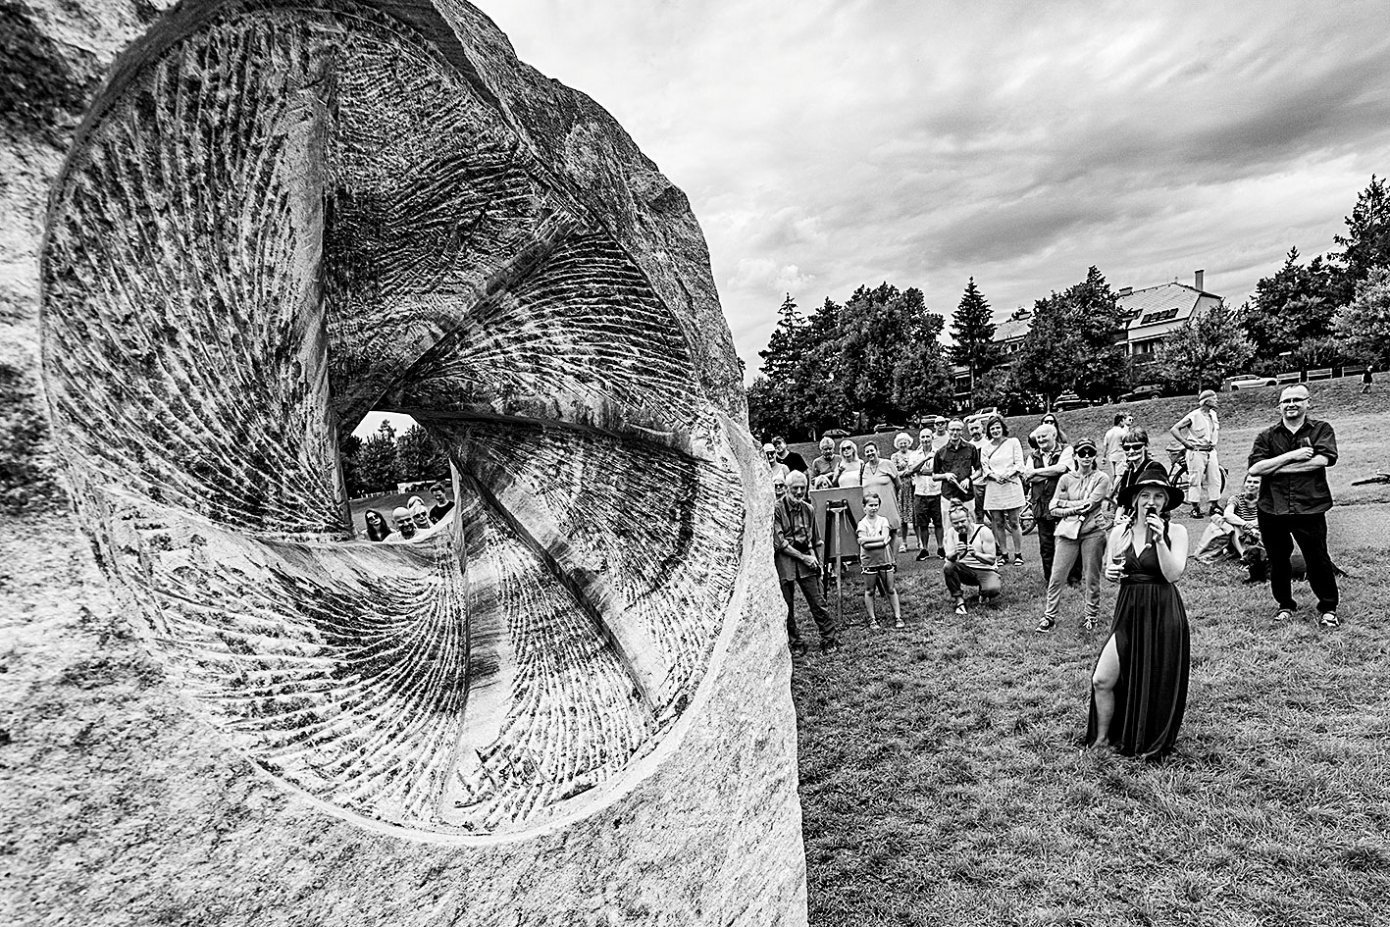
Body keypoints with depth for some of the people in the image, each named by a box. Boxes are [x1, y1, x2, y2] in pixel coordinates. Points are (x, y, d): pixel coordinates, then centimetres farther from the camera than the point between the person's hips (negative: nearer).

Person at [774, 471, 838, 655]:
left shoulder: (808, 509, 9)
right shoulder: (777, 509, -8)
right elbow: (779, 542, -12)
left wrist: (813, 556, 1)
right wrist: (802, 557, -12)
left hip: (805, 557, 4)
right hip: (784, 559, -3)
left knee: (817, 602, 1)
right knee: (787, 606, 3)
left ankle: (830, 639, 11)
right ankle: (795, 644, 16)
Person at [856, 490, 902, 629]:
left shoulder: (883, 521, 1)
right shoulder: (862, 524, -4)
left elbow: (884, 540, -13)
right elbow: (865, 545, -15)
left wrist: (868, 540, -18)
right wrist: (880, 539, -18)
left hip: (885, 560, 1)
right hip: (869, 562, -1)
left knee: (891, 589, 8)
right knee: (870, 591, 7)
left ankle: (897, 616, 16)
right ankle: (872, 619, 17)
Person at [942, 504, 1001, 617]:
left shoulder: (984, 532, -15)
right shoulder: (951, 533, -5)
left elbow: (992, 560, -19)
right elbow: (948, 557, -14)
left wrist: (975, 554, -38)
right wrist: (955, 553, -39)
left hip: (986, 570, -2)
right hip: (965, 570, 2)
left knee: (992, 590, -33)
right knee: (948, 567, -29)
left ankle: (983, 591, 7)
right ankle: (959, 601, -18)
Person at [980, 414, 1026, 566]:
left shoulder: (1013, 442, 5)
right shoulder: (986, 447, 12)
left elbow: (1019, 464, 0)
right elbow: (984, 467, 5)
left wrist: (1007, 474, -15)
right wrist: (995, 476, -14)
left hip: (1011, 485, -3)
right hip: (993, 487, 3)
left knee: (1013, 522, -1)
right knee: (998, 523, 4)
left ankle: (1018, 554, 8)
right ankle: (1003, 554, 13)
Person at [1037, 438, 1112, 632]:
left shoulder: (1102, 479, 0)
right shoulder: (1066, 478, 6)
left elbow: (1089, 504, -13)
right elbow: (1052, 508, 1)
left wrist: (1063, 502, -6)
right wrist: (1074, 509, -14)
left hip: (1093, 532, -2)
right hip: (1068, 531, 2)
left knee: (1091, 578, 8)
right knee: (1056, 577, 1)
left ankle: (1091, 615, 26)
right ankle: (1049, 616, 10)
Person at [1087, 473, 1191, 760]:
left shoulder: (1176, 532, -5)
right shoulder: (1119, 531, 4)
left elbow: (1173, 574, -15)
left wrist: (1159, 539, -22)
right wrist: (1110, 573, -12)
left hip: (1163, 614, -3)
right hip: (1128, 612, 3)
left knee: (1156, 683, 8)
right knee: (1102, 680, -2)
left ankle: (1152, 745, 30)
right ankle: (1101, 739, 17)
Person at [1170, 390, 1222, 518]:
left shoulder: (1213, 414, 9)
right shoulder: (1193, 416, -13)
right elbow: (1174, 429, -15)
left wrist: (1216, 440, 15)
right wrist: (1185, 443, -15)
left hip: (1211, 452, 7)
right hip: (1197, 453, -7)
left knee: (1215, 479, 8)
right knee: (1195, 480, -3)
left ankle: (1213, 506, 18)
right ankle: (1196, 508, 4)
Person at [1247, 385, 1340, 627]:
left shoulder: (1321, 429, 4)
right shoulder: (1267, 436, 7)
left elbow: (1323, 459, -13)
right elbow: (1254, 468, -7)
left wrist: (1276, 468, -13)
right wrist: (1292, 455, -14)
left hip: (1309, 508, -2)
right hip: (1272, 510, 2)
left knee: (1318, 560, 3)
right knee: (1278, 561, 12)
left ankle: (1329, 608, 24)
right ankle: (1285, 605, 29)